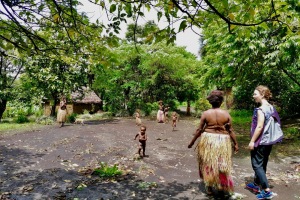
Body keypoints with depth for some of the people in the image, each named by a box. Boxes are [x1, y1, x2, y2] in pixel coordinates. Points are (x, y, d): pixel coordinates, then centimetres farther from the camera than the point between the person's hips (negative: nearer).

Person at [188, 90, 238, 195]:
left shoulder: (205, 113, -7)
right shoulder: (226, 114, -5)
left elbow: (199, 130, -5)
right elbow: (230, 131, -2)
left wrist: (192, 142, 5)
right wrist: (235, 144, 9)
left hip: (208, 140, 0)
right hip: (223, 141, 1)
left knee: (208, 164, 14)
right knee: (222, 164, 15)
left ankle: (209, 187, 24)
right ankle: (223, 186, 25)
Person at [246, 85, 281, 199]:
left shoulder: (261, 109, -20)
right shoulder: (272, 108, 7)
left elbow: (259, 127, -24)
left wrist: (252, 141, -17)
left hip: (260, 142, -9)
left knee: (257, 165, 0)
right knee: (262, 164, 18)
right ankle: (256, 185, 33)